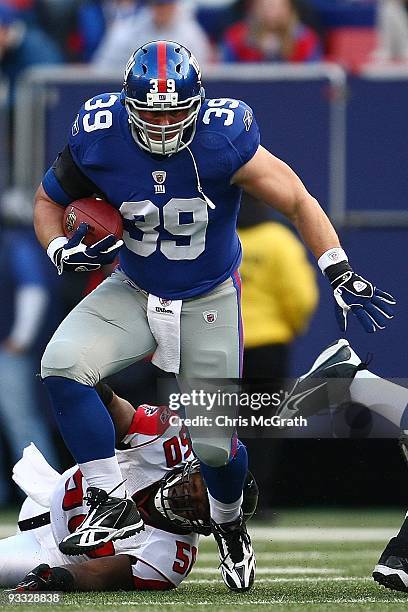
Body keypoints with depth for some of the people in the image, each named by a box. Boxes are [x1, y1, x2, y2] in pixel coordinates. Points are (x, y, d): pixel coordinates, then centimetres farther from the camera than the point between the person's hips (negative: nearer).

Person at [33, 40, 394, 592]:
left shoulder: (224, 140, -25)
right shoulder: (98, 139, -19)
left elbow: (298, 200, -17)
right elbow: (49, 199, 0)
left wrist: (341, 276, -23)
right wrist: (62, 250, -21)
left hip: (210, 302, -2)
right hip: (132, 293, 2)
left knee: (214, 444, 1)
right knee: (62, 365, -25)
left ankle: (229, 523, 38)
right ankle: (114, 504, -9)